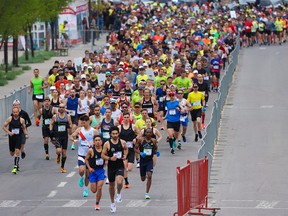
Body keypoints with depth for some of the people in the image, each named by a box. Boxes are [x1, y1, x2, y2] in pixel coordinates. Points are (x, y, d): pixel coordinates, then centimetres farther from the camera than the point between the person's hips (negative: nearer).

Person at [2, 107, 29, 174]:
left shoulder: (21, 120, 0)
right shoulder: (9, 119, -2)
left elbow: (24, 128, 13)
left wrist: (26, 134, -4)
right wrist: (8, 132, -12)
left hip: (18, 137, -2)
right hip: (11, 137, 2)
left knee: (17, 151, -16)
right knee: (12, 153, 11)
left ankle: (15, 167, -14)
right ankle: (17, 163, 42)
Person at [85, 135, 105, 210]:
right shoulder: (91, 150, -11)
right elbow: (86, 159, 1)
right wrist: (89, 168, -10)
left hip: (101, 171, 1)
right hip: (93, 171, -1)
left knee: (99, 188, -10)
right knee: (94, 190, 2)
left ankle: (97, 203, 8)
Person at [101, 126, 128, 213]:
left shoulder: (122, 142, -3)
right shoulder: (107, 144, -9)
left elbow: (126, 149, 19)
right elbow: (102, 155, -5)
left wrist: (125, 155, 0)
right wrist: (110, 158, -20)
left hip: (120, 166, 0)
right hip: (111, 167, 0)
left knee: (119, 182, -26)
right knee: (111, 185, 13)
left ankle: (119, 194, 8)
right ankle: (112, 203, 33)